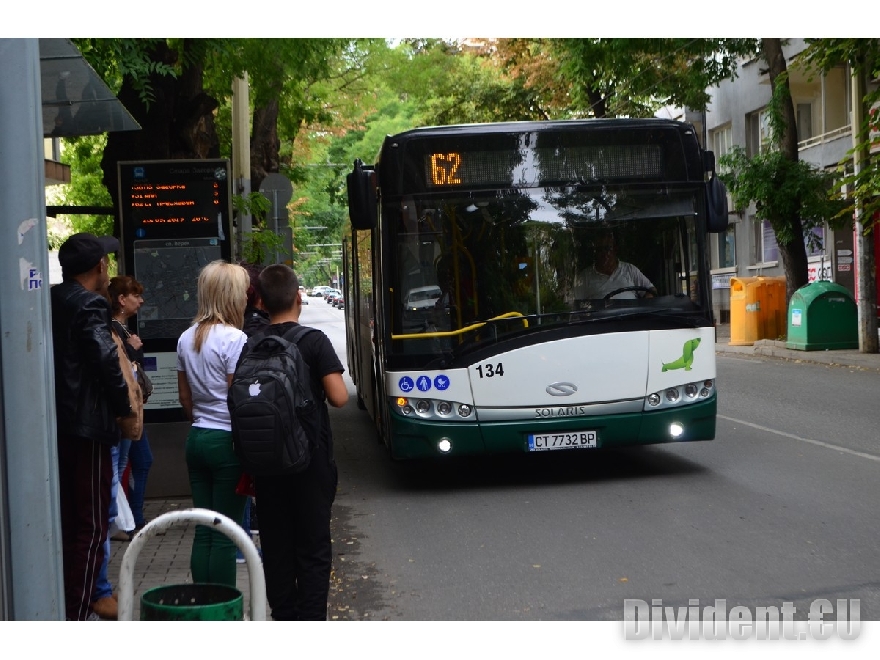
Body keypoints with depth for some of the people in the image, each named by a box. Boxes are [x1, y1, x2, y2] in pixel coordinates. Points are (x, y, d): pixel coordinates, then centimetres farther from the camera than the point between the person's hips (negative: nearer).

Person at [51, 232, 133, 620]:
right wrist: (124, 407, -8)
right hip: (88, 426, -8)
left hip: (54, 424, 8)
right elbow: (106, 361, -22)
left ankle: (63, 609, 24)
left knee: (65, 522, 17)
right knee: (92, 525, -1)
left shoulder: (50, 303, 10)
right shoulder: (90, 306, -14)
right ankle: (77, 617, 0)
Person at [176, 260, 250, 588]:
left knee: (203, 532, 11)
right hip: (228, 441, -7)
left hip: (196, 439, 7)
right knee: (225, 534, -1)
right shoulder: (234, 339, -14)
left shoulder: (186, 338, 9)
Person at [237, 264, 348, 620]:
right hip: (310, 460, -3)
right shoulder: (314, 341, -10)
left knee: (275, 547, 11)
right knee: (313, 549, 3)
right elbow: (338, 397, -15)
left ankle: (283, 619, 18)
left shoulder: (250, 348, 2)